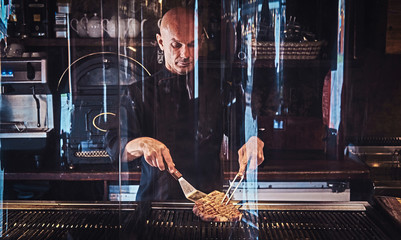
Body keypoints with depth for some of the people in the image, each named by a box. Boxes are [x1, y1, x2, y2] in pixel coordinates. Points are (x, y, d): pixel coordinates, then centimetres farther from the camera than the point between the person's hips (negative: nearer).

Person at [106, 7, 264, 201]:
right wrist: (142, 144, -24)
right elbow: (115, 147, -4)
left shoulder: (218, 90, 10)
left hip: (209, 199, 1)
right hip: (154, 198, 0)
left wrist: (254, 141, -21)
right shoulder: (138, 93, 6)